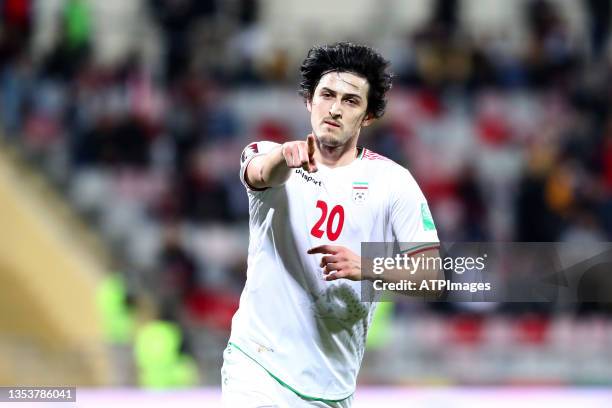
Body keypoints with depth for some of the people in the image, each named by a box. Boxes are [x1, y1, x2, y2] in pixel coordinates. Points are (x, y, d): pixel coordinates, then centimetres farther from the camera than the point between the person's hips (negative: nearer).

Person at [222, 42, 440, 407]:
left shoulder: (393, 181, 2)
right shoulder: (271, 158, 0)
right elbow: (261, 173, -24)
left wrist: (365, 267, -19)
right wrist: (284, 157, -48)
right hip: (257, 361, -2)